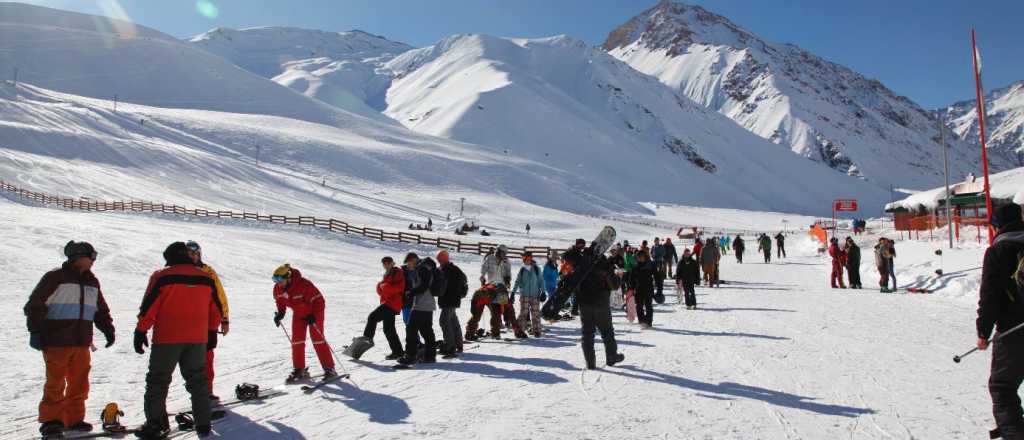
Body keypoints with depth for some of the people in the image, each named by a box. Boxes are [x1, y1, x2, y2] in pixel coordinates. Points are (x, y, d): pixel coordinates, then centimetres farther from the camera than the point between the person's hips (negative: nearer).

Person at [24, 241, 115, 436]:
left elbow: (101, 309, 21)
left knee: (80, 383, 8)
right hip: (56, 342, -6)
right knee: (56, 383, 0)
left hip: (82, 343, 6)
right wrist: (35, 331, -13)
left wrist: (108, 329, 11)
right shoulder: (55, 277, -5)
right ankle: (51, 420, 12)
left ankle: (74, 419, 18)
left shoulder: (92, 282, 15)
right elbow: (35, 305, -7)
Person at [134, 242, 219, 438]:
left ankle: (156, 424, 7)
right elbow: (216, 311, 13)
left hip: (167, 339, -4)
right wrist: (211, 332, 24)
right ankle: (203, 424, 16)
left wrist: (141, 331, 0)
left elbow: (148, 307, -9)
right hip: (198, 340, 4)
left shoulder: (162, 277, -7)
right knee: (198, 381, 13)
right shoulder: (206, 279, 6)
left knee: (158, 381, 8)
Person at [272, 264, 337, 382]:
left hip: (313, 313, -6)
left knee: (318, 340, -10)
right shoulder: (278, 289, -13)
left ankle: (329, 369, -4)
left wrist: (314, 315, -34)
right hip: (298, 314, 6)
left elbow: (319, 300, -27)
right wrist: (280, 313, -8)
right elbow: (280, 301, 8)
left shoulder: (304, 284, -34)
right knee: (296, 341, 2)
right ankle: (299, 370, 14)